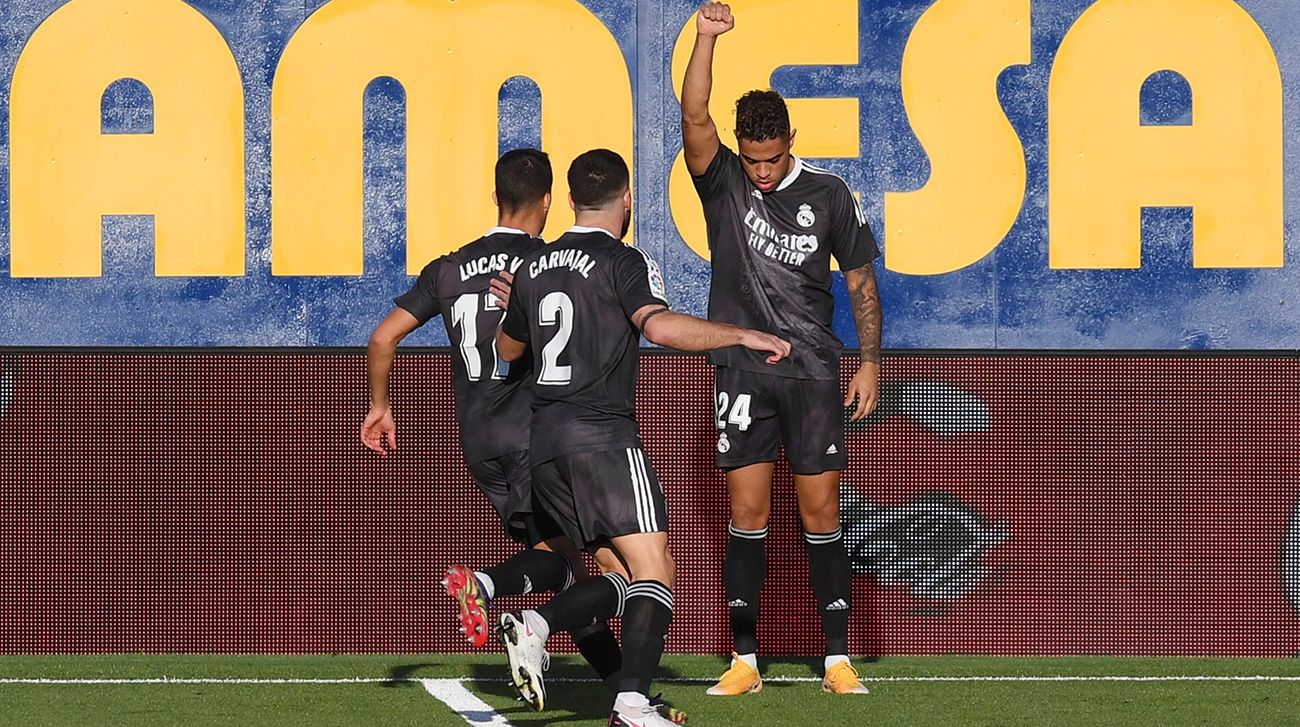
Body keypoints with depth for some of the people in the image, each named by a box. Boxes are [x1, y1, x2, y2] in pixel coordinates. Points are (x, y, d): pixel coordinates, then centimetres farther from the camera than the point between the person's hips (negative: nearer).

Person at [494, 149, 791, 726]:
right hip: (603, 435, -7)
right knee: (654, 571, -11)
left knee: (621, 576, 12)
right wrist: (743, 335, -15)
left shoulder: (534, 269, 17)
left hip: (543, 441, 7)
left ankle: (534, 627, -11)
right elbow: (660, 325, -22)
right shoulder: (624, 262, -3)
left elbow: (507, 348, 32)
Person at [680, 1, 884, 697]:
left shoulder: (829, 194, 2)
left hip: (813, 372, 0)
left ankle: (838, 660, 3)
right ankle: (744, 662, 3)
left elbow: (861, 280, 10)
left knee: (820, 511, -1)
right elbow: (694, 116, -15)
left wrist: (869, 361, 3)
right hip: (743, 371, 0)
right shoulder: (723, 181, 1)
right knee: (748, 513, -1)